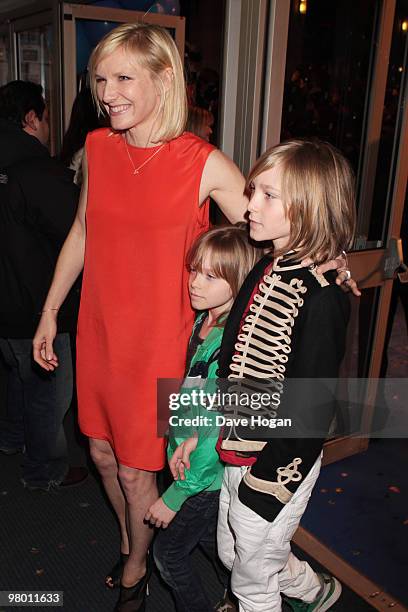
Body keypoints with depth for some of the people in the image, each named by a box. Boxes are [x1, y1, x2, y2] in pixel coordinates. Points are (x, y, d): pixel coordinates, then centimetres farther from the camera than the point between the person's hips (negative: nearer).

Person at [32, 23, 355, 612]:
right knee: (103, 452, 20)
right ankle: (128, 542, 51)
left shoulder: (206, 165, -15)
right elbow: (82, 231, 10)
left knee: (135, 469, 10)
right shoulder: (98, 147, -1)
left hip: (156, 340, -4)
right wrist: (49, 312, 13)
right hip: (98, 331, 5)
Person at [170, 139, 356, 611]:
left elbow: (309, 408, -22)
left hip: (276, 466, -8)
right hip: (237, 451, 8)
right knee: (231, 554, 28)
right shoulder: (264, 271, 1)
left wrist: (269, 484, -17)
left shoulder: (321, 297, -25)